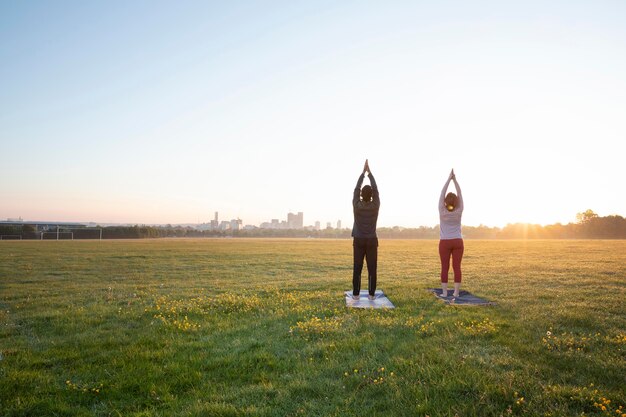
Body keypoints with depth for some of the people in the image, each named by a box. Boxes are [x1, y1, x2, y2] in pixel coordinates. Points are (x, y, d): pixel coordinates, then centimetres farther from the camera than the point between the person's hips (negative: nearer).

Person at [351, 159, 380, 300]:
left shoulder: (357, 205, -9)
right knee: (372, 269, 4)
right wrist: (369, 172, 9)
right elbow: (376, 189, 3)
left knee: (357, 268, 3)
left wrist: (363, 172, 9)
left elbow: (356, 189, 3)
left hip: (359, 241, 0)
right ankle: (371, 294, 4)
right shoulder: (375, 205, -7)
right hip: (372, 241, 0)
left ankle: (356, 293, 4)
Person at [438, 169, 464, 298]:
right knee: (457, 267, 2)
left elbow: (442, 193, -7)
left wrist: (449, 178, -4)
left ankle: (444, 292, 1)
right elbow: (460, 194, -2)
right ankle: (456, 292, 2)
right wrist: (454, 179, -1)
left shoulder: (442, 211, -10)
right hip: (457, 242, 1)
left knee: (445, 268, 1)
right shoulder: (459, 212, -6)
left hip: (445, 243, -1)